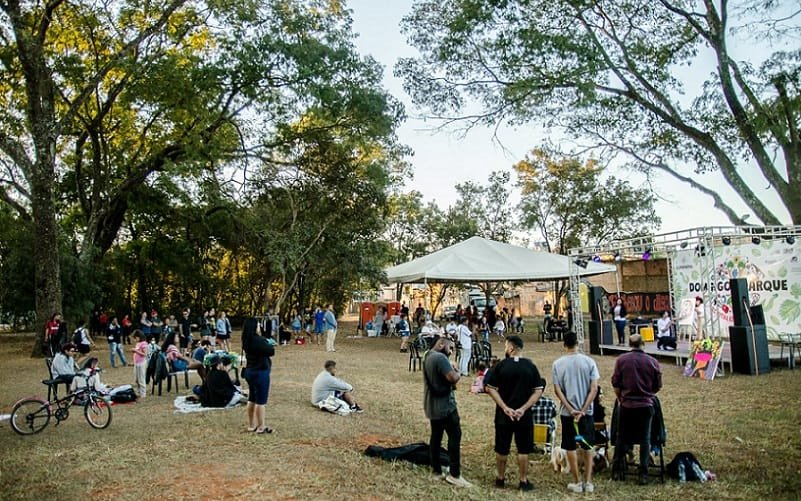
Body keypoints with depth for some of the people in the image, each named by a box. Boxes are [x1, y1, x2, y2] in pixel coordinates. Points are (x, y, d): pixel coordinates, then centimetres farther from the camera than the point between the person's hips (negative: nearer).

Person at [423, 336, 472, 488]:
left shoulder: (427, 357, 13)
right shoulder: (440, 358, -20)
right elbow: (453, 378, -26)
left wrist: (452, 373, 6)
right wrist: (457, 372, -5)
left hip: (432, 405, 10)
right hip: (444, 405, -10)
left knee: (436, 436, 13)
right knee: (455, 436, -3)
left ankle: (436, 471, 20)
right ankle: (454, 474, 0)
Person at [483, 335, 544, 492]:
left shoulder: (501, 365, -7)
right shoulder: (530, 366, -3)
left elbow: (491, 388, -9)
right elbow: (538, 391, -6)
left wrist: (505, 408, -10)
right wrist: (523, 408, -10)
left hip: (503, 415, 0)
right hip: (524, 416, 0)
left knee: (501, 449, 14)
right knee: (523, 450, 11)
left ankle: (500, 478, 26)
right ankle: (523, 482, 18)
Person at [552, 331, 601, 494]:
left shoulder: (557, 364, -6)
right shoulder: (589, 361, -6)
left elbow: (557, 390, -8)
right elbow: (594, 389, -9)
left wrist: (571, 410, -8)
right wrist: (583, 410, -9)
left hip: (567, 412, -1)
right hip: (586, 411, 1)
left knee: (571, 447, 10)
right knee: (587, 447, 16)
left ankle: (577, 483, 17)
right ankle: (588, 482, 19)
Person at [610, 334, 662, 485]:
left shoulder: (621, 360, -6)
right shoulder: (653, 362, -3)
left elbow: (615, 384, -3)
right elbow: (658, 386, 4)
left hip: (626, 405, 0)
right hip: (646, 406, 0)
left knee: (622, 437, 13)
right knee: (645, 439, 11)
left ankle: (617, 468, 21)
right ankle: (643, 474, 11)